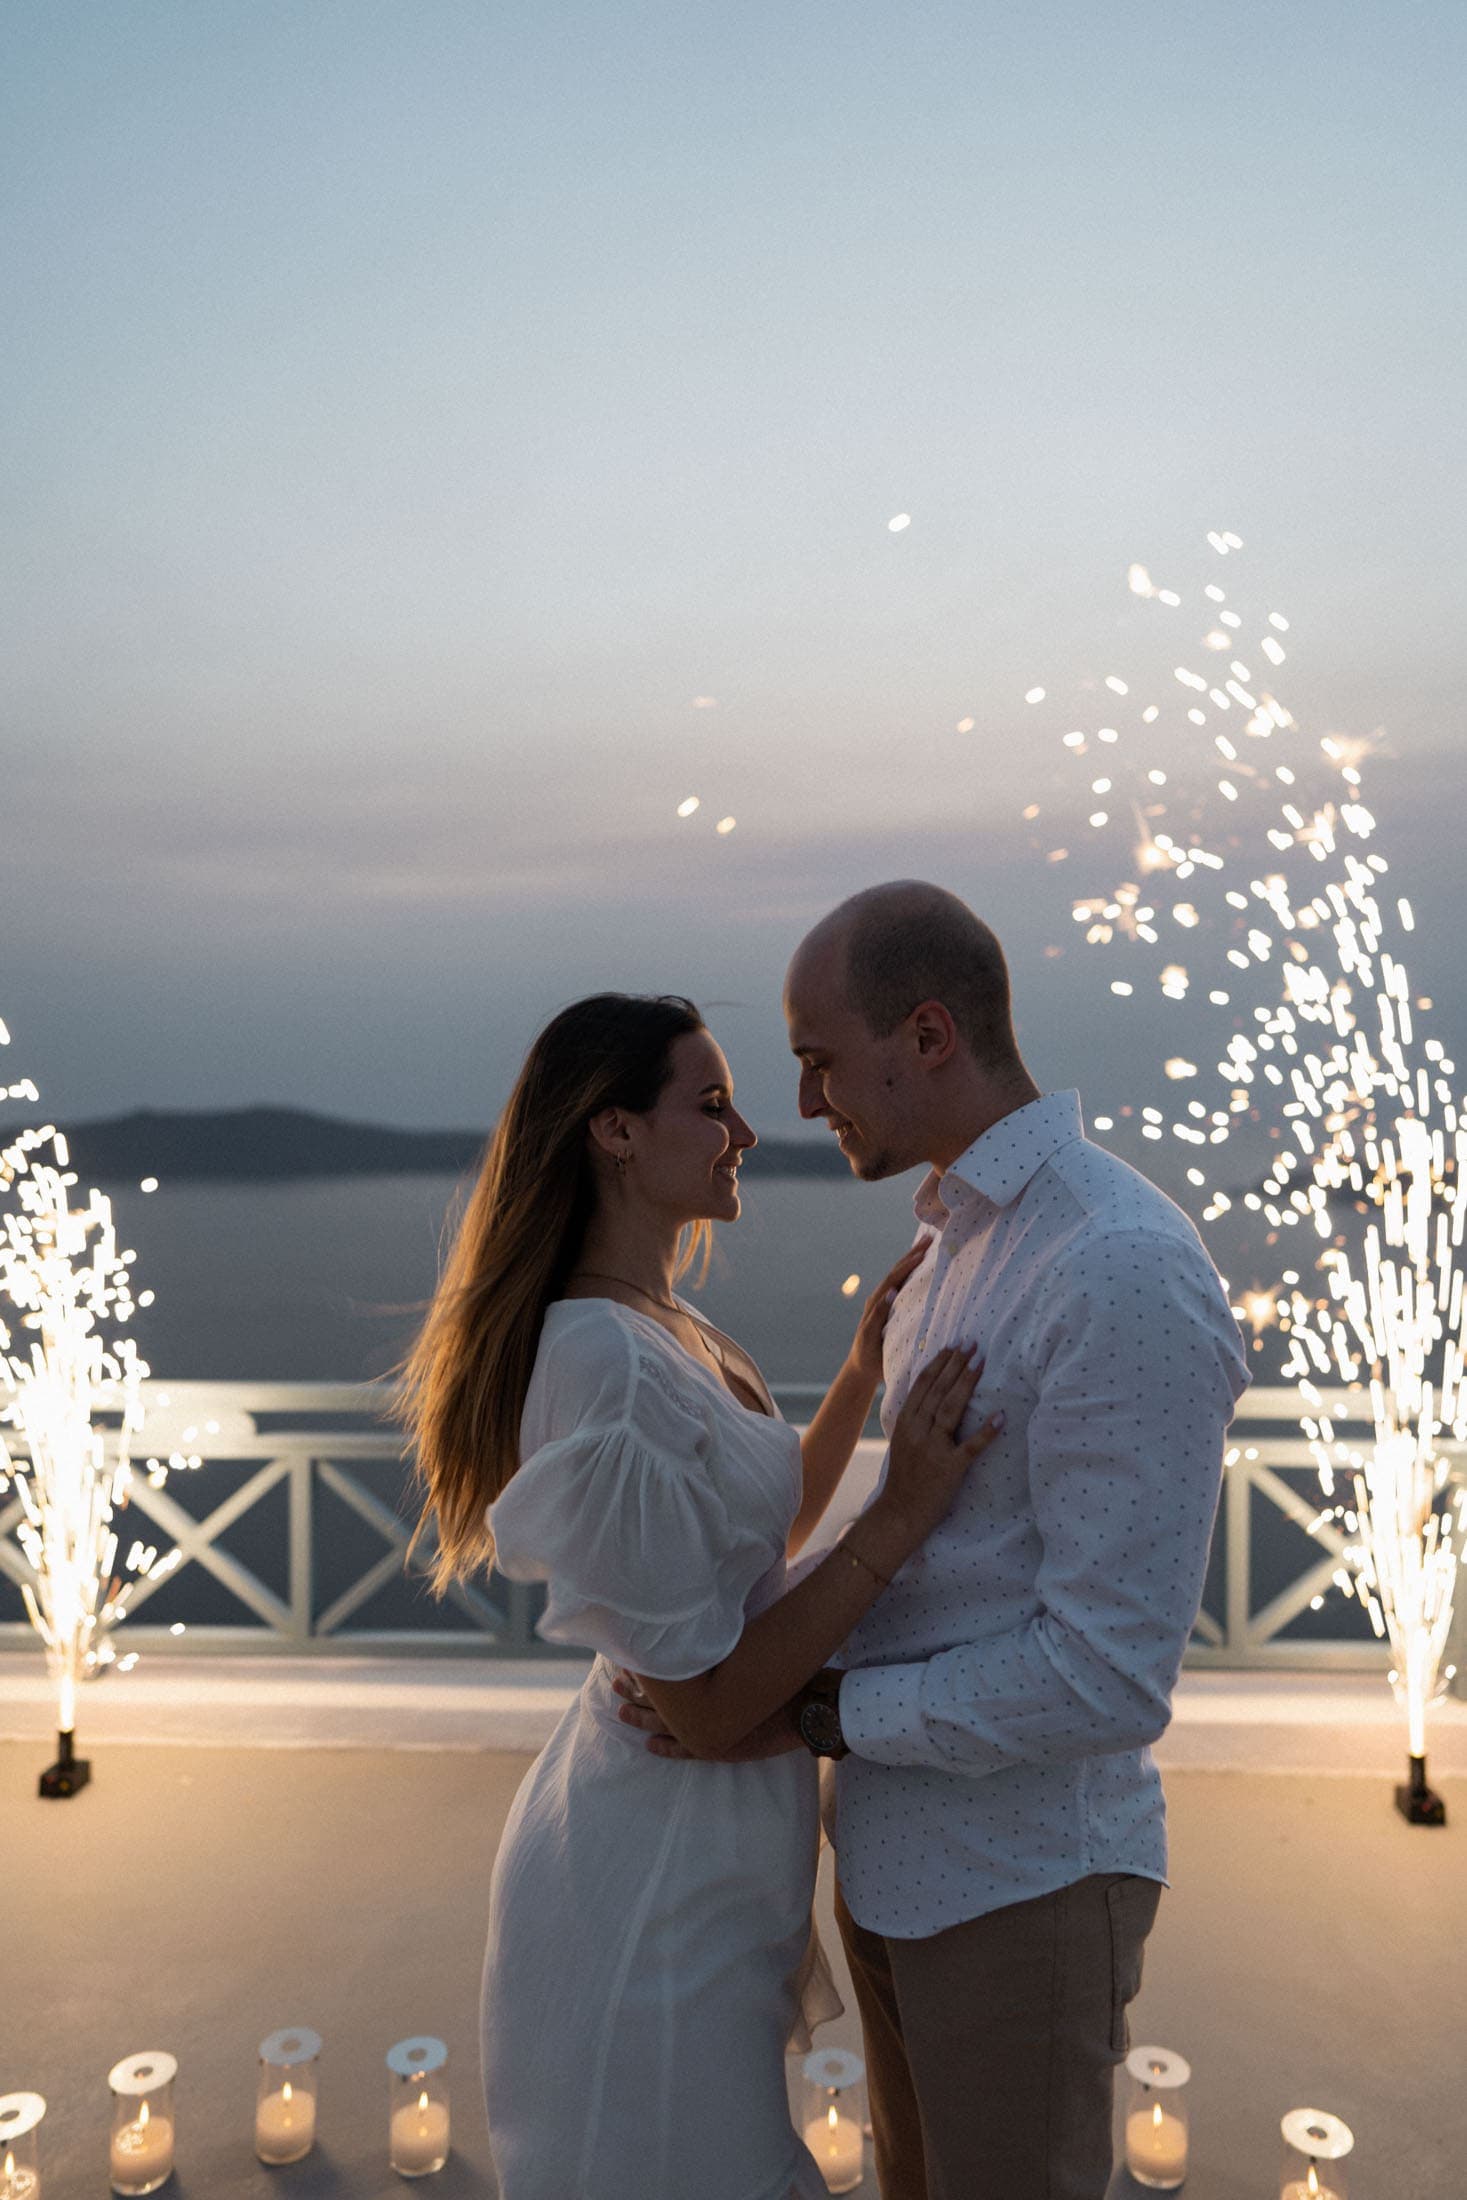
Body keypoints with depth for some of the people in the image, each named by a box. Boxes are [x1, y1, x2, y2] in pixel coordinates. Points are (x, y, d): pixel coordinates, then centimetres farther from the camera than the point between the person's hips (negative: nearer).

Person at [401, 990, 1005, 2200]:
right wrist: (902, 1518, -26)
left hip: (700, 1853, 10)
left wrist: (867, 1365, 4)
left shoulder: (667, 1329, 3)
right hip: (660, 1882, -10)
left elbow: (769, 1523, 14)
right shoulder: (611, 1364, -29)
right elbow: (708, 1704, -26)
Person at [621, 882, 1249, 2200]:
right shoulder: (967, 1245, 5)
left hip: (1027, 1882, -9)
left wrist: (806, 1717, -18)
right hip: (904, 1845, 9)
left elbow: (1108, 1677, -26)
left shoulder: (1129, 1277, -28)